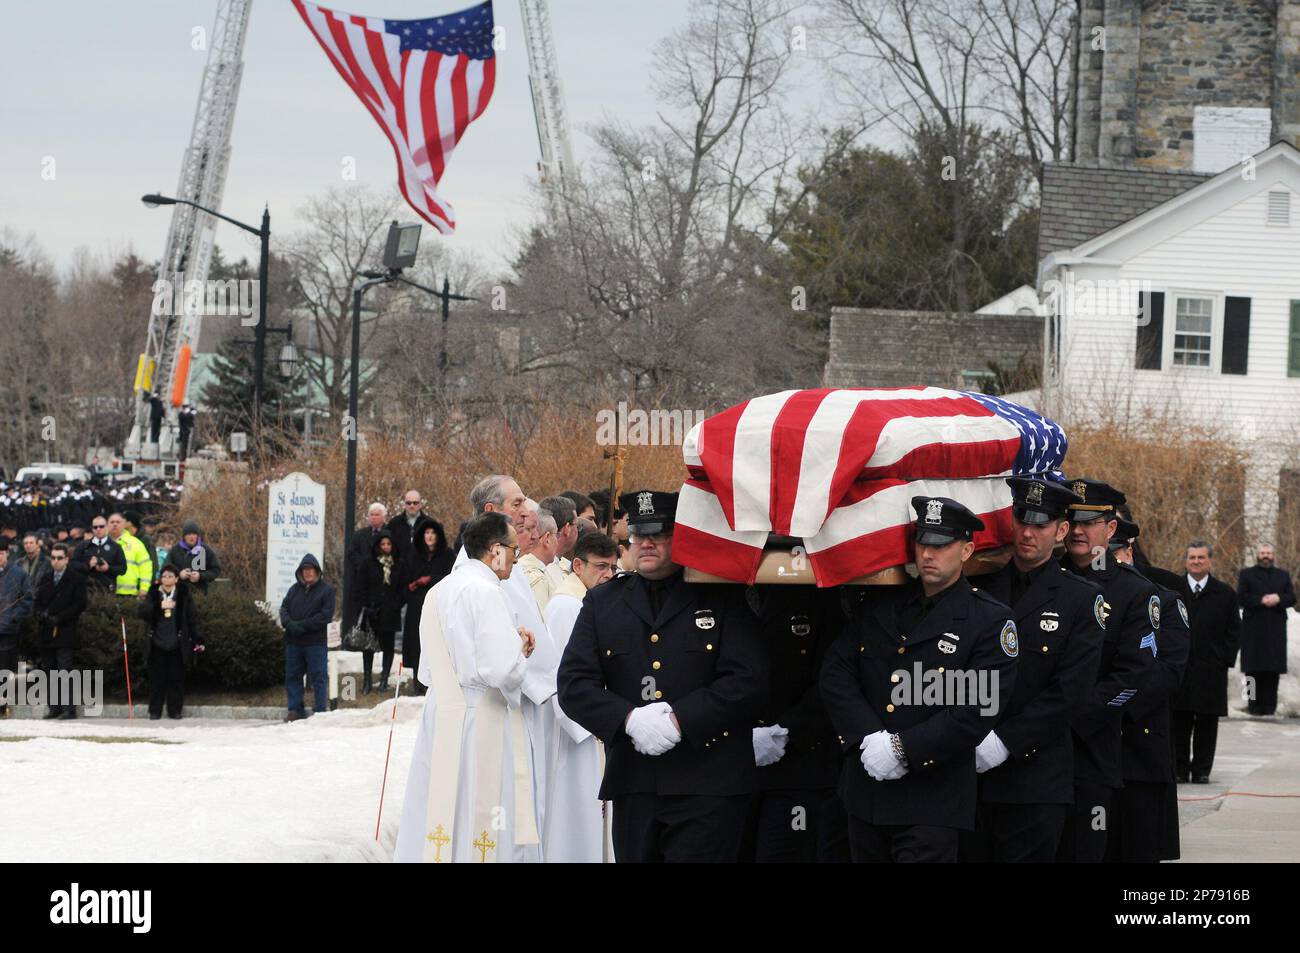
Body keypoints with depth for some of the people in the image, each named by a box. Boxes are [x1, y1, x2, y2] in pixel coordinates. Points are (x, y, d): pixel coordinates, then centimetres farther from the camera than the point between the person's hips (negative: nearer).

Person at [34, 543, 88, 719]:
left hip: (65, 632, -5)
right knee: (49, 671, 4)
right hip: (45, 632, 5)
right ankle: (54, 708, 8)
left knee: (65, 670, -12)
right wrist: (42, 615, -4)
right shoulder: (45, 580, 18)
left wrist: (59, 618, -11)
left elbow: (80, 604, -5)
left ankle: (69, 708, -12)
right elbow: (38, 602, 18)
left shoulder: (76, 579, 1)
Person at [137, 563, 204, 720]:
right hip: (158, 643, 1)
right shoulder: (153, 594, 3)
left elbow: (192, 618, 4)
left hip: (177, 644, -1)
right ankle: (155, 711, 8)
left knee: (176, 678, 3)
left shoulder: (184, 594, 1)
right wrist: (159, 606, -23)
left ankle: (174, 710, 12)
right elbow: (140, 611, -8)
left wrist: (197, 639, -1)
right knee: (157, 678, 2)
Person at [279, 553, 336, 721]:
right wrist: (289, 623, -13)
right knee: (292, 676, 8)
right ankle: (295, 710, 15)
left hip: (316, 642, -5)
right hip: (293, 641, 5)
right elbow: (284, 608, 9)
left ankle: (320, 710, 3)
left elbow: (326, 615, -9)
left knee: (318, 677, -2)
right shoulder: (295, 589, 14)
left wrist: (303, 625, -16)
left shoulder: (326, 590, 0)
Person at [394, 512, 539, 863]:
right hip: (479, 729, -8)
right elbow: (505, 671, -22)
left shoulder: (438, 592, 13)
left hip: (438, 724, 8)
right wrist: (520, 649, 1)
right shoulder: (485, 592, -13)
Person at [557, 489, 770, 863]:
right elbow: (574, 684, 4)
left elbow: (748, 681, -7)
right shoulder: (602, 602, 14)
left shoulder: (722, 598, 4)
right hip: (633, 786, 4)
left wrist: (679, 721, -16)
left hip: (708, 788, -3)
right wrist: (629, 719, -14)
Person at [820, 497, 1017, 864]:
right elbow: (835, 674, 4)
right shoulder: (877, 603, 10)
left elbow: (977, 710, -14)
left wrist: (902, 748, -18)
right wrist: (869, 738, -12)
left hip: (932, 803, -5)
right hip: (866, 792, 5)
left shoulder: (990, 620, -5)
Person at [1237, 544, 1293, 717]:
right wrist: (1261, 600, -14)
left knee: (1273, 669, -3)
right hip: (1253, 630, -2)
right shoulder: (1246, 574, 11)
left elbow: (1292, 598, 10)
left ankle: (1269, 706, -3)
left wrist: (1278, 599, -10)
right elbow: (1241, 597, -2)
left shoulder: (1283, 575, 20)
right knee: (1254, 670, -5)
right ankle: (1254, 704, -3)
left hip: (1276, 629, 2)